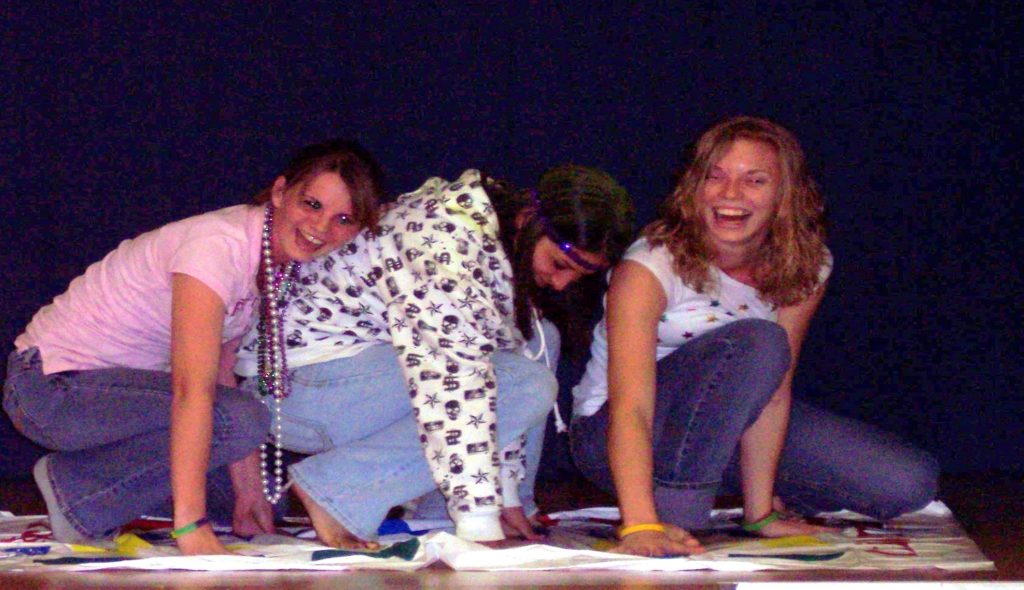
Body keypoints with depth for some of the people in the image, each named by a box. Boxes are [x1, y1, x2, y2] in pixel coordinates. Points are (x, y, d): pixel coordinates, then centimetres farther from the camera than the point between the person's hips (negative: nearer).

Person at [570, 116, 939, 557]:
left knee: (908, 483, -10)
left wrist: (760, 513, -22)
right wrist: (642, 527, -49)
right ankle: (674, 513, -27)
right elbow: (629, 410, -36)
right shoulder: (651, 267, -26)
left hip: (727, 425, 6)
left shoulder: (806, 268, -10)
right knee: (756, 343, -33)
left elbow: (774, 391, -15)